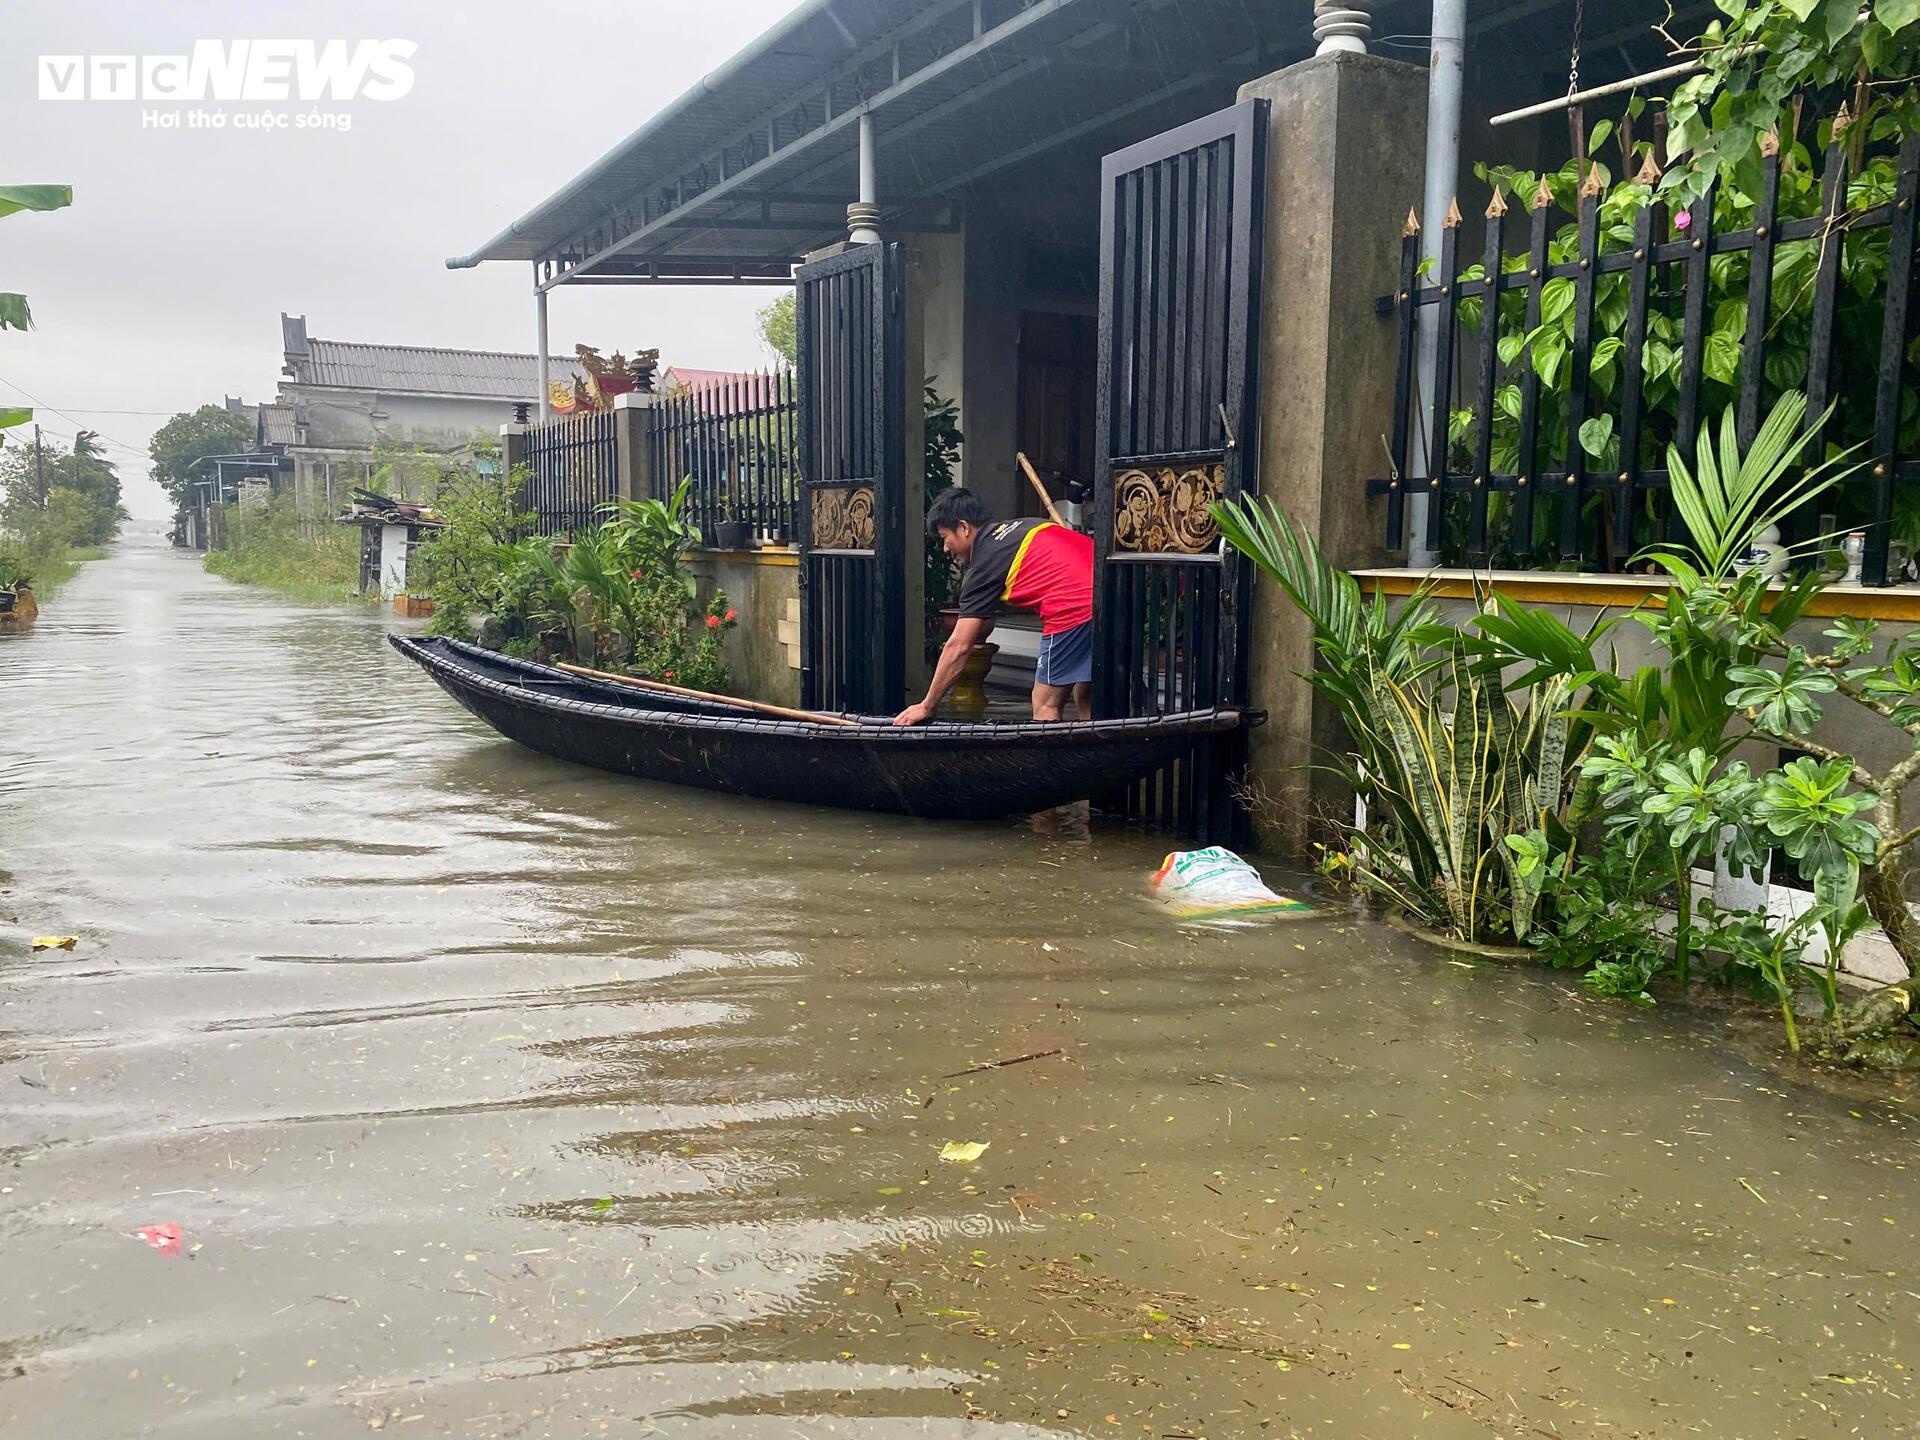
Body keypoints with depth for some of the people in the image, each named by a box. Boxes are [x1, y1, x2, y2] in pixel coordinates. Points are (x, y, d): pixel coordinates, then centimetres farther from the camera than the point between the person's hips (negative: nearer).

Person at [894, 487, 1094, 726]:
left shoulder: (984, 563, 2)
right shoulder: (1025, 527, 23)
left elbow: (958, 647, 2)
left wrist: (926, 706, 7)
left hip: (1074, 608, -8)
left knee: (1045, 706, 3)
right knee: (1085, 700, 17)